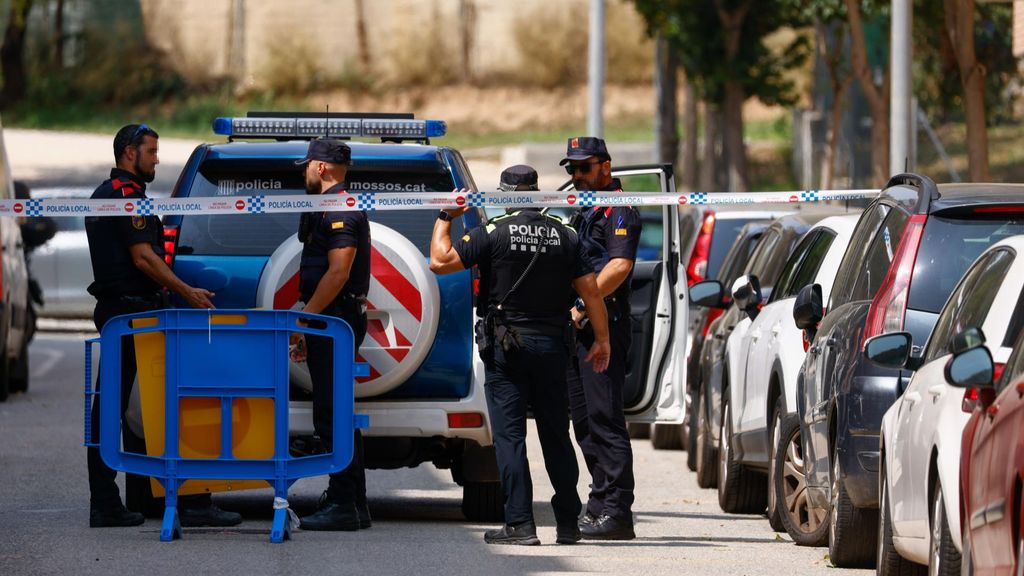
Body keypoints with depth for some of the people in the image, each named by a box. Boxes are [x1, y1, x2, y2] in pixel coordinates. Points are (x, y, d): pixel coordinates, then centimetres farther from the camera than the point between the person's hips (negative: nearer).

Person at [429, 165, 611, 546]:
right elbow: (589, 288, 4)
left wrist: (445, 219, 4)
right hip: (552, 344, 4)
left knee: (509, 436, -2)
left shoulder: (494, 233, -9)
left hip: (506, 346, -4)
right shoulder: (563, 236, 5)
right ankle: (568, 524, 15)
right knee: (556, 436, 11)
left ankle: (520, 524, -9)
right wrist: (601, 339, 12)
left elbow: (440, 261, -10)